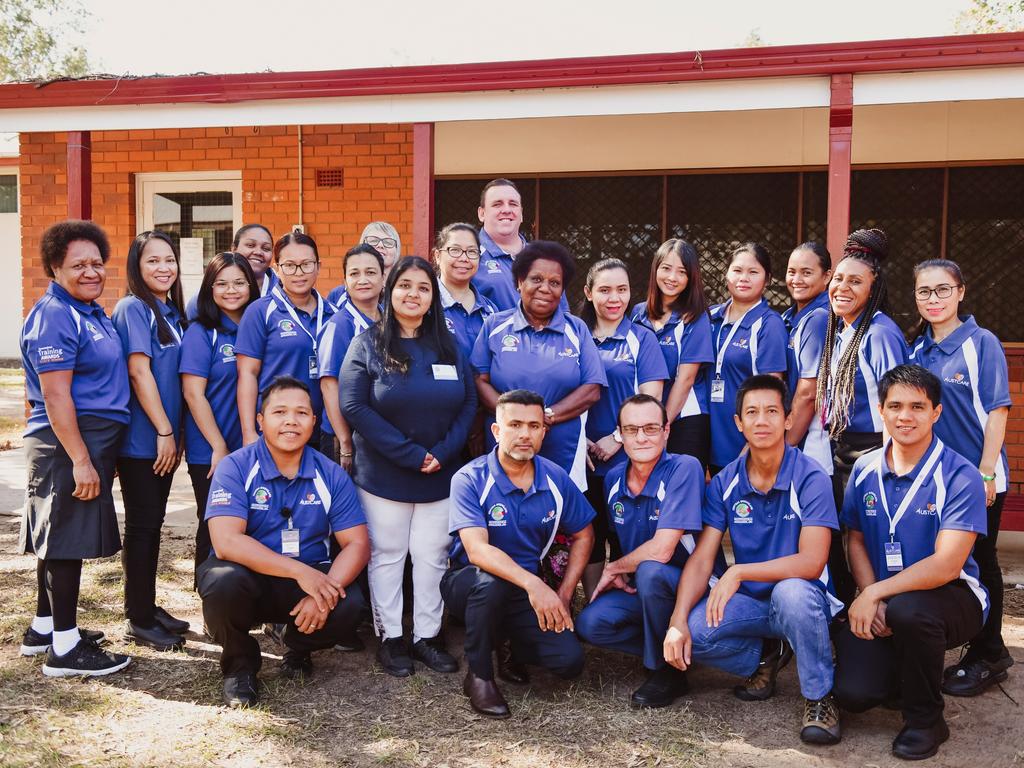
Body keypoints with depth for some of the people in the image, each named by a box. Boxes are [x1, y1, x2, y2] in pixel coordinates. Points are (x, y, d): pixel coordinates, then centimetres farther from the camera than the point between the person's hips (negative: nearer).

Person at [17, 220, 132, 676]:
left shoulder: (92, 312, 14)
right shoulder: (54, 316, -15)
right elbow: (55, 396, -20)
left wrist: (100, 455, 22)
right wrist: (80, 460, -22)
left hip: (91, 441, 10)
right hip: (67, 445, -10)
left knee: (58, 537, 17)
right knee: (66, 538, -4)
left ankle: (44, 628, 29)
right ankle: (64, 648, 5)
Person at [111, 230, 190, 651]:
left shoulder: (172, 313, 12)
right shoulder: (132, 308, -11)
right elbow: (139, 372, -17)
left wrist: (177, 434, 13)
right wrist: (164, 431, -17)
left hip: (165, 439, 7)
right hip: (141, 439, -7)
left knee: (153, 523, 14)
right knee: (142, 525, 0)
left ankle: (148, 607, 24)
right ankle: (139, 621, 9)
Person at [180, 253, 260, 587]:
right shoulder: (201, 332, -6)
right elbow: (193, 393, -11)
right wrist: (219, 447, -13)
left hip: (252, 449, 4)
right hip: (210, 452, -4)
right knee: (214, 529, 6)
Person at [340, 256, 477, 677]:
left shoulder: (449, 346, 7)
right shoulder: (367, 345, -3)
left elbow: (468, 403, 4)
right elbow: (355, 407, -12)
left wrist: (443, 453, -12)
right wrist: (410, 454, -17)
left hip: (441, 477, 3)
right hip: (383, 477, -3)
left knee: (433, 556, 8)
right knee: (387, 556, 6)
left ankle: (428, 635, 21)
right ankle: (390, 637, 19)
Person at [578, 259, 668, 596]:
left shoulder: (642, 338, 3)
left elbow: (650, 399, -4)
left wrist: (617, 439, -12)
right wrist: (580, 441, -6)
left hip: (628, 458, -2)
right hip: (584, 460, 2)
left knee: (624, 541, 2)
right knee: (588, 536, 8)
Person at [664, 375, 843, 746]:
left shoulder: (810, 477, -14)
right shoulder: (724, 483, -1)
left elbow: (811, 563, -22)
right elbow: (701, 559, -6)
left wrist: (738, 572, -25)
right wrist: (679, 620, -21)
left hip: (803, 601, -4)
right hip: (750, 603, 4)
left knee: (792, 592, -39)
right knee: (692, 632, -24)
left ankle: (820, 697, -12)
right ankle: (766, 655, 9)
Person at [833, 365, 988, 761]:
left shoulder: (960, 476, -15)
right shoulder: (865, 469, 1)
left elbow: (945, 566, -22)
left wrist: (875, 594, -24)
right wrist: (868, 598, -8)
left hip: (950, 598, -4)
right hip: (878, 607, 4)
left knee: (907, 610, -39)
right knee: (853, 694, -16)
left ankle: (926, 720, -11)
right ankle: (908, 671, 22)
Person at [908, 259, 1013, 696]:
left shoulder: (981, 343, -9)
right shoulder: (918, 350, 7)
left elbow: (997, 410, -11)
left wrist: (986, 473, -15)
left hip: (976, 475, -5)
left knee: (978, 561, 5)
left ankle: (988, 656, 20)